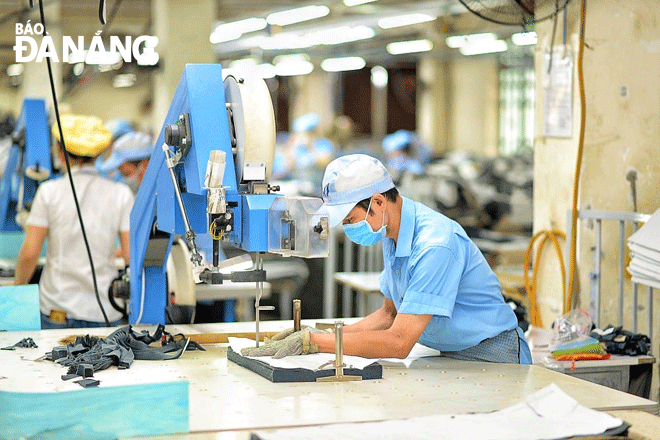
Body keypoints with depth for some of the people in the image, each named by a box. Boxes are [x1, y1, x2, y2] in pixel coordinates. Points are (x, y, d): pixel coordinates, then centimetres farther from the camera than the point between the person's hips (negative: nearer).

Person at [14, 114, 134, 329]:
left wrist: (17, 288, 13)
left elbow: (29, 253, -3)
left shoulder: (49, 192, -1)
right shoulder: (121, 194, 1)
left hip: (56, 310, -1)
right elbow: (132, 255, -3)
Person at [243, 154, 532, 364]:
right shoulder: (392, 236, 4)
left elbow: (398, 343, -27)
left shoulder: (435, 245, -25)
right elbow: (390, 314, 16)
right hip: (450, 356, 8)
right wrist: (325, 336, 2)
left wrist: (313, 342, -24)